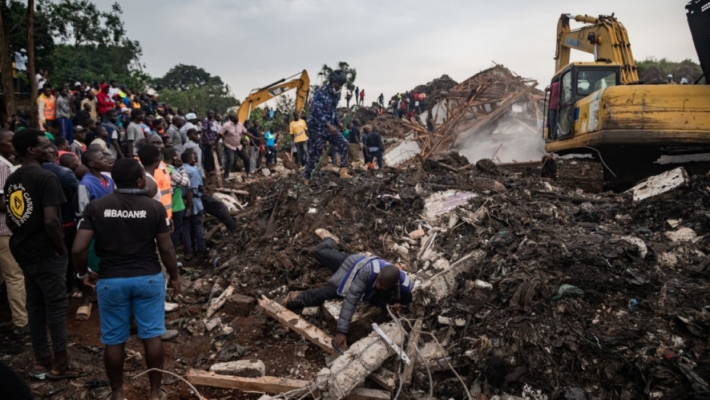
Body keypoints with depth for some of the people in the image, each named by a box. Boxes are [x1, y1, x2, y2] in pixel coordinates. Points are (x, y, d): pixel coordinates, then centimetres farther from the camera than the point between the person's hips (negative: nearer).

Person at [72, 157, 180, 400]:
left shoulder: (96, 207, -6)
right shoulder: (154, 208, -8)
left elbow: (78, 248, -10)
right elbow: (166, 248, -5)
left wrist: (83, 273, 9)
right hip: (148, 278, 0)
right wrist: (175, 276, 9)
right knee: (152, 336, 10)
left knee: (114, 340, 13)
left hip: (110, 280, 1)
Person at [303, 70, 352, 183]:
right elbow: (316, 112, -25)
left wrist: (337, 122, 4)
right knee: (314, 154, -1)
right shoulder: (320, 93, -17)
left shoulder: (336, 94, 8)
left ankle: (343, 171, -14)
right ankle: (306, 178, 14)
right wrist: (329, 125, -30)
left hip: (329, 127, 7)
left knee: (343, 143, -13)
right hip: (317, 127, -7)